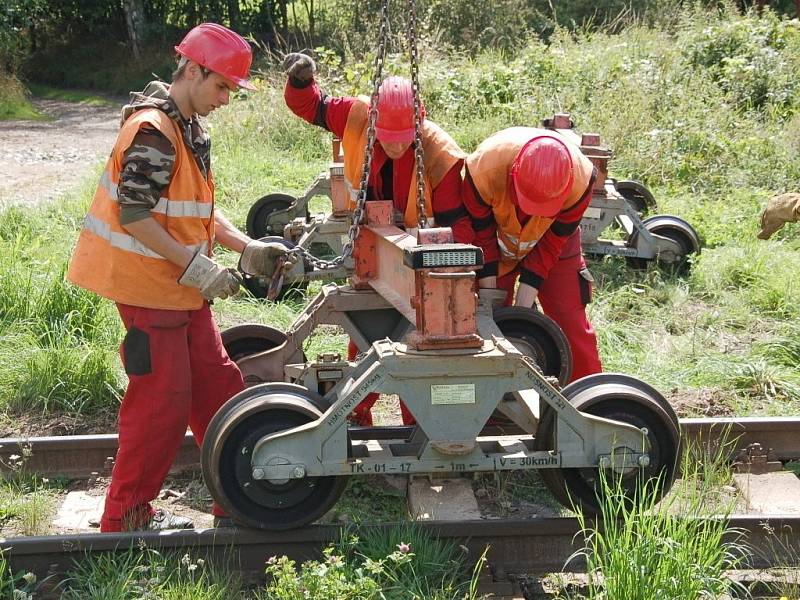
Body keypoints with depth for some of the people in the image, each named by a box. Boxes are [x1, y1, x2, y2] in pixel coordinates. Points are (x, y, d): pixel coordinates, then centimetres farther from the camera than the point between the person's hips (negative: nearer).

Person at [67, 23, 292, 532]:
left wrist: (248, 249, 7)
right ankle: (125, 518, 11)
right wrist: (197, 267, -22)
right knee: (162, 400, -3)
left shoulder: (192, 129, 13)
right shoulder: (152, 131, -19)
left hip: (183, 287, 10)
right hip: (149, 286, -10)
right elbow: (134, 214, -24)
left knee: (217, 386, 13)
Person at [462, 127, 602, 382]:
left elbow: (551, 245, -21)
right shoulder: (483, 169, -38)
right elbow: (480, 235, -21)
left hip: (553, 239, 0)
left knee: (571, 322, -4)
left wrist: (522, 305, -21)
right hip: (498, 242, 0)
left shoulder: (580, 179, -35)